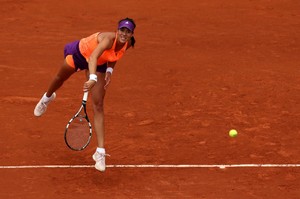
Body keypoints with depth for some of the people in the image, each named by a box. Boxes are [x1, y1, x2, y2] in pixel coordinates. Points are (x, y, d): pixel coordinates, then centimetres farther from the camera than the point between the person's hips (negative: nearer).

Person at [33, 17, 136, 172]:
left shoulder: (127, 45, -22)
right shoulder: (109, 39, -41)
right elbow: (93, 57, -59)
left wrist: (109, 71, -11)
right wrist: (92, 79, -73)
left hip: (99, 64, 4)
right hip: (79, 53, -4)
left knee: (98, 107, -7)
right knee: (60, 78, 28)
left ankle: (100, 152, -7)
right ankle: (47, 98, 67)